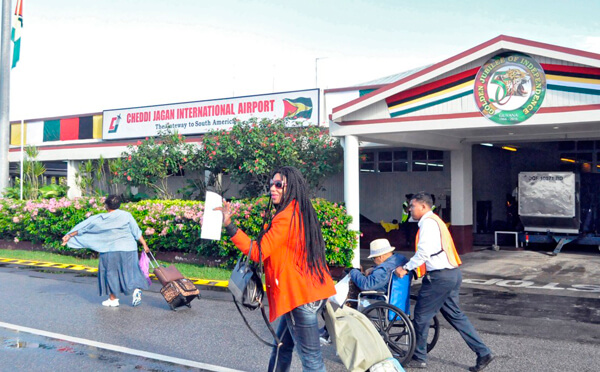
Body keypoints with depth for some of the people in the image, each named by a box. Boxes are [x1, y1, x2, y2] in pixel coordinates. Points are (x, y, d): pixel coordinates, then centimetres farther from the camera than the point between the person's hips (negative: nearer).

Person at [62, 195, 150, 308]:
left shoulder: (101, 219, -3)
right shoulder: (126, 215, -2)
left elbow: (84, 226, 4)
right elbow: (137, 232, 0)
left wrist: (70, 235, 11)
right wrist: (144, 244, 6)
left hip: (111, 250, -1)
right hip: (129, 249, 2)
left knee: (110, 273, 11)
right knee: (129, 272, 10)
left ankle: (113, 299, 16)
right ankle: (136, 289, -13)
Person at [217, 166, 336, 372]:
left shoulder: (286, 217, -17)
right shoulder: (301, 214, 13)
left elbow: (258, 251, -21)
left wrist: (229, 225, -25)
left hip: (299, 296, -10)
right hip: (312, 292, 10)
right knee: (282, 345, 20)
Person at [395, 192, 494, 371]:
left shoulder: (428, 223, -13)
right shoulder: (435, 221, 19)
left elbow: (424, 252, -22)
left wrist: (406, 268, -14)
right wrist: (411, 266, 19)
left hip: (440, 276, -10)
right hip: (452, 273, 10)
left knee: (421, 315, 2)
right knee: (454, 314, 15)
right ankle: (483, 352, 13)